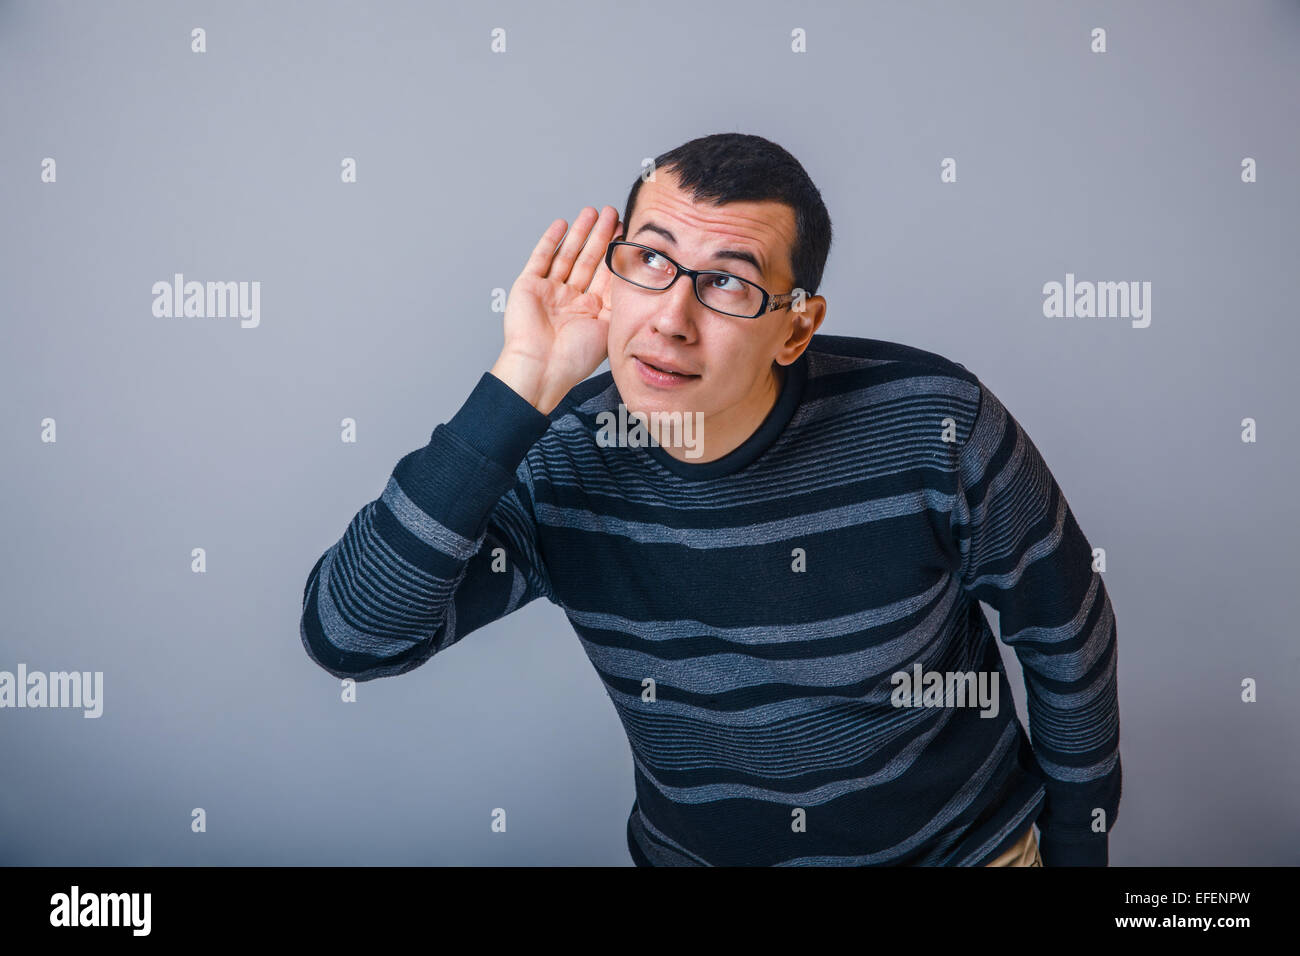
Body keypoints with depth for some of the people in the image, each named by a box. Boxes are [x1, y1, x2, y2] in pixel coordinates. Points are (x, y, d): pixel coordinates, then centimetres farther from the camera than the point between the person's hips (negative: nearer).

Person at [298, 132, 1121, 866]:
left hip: (960, 845, 0)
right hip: (689, 849, 1)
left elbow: (1068, 633, -9)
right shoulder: (552, 461, -21)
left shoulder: (936, 426, -24)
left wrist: (1078, 846, 2)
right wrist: (519, 387, -36)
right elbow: (348, 635, -32)